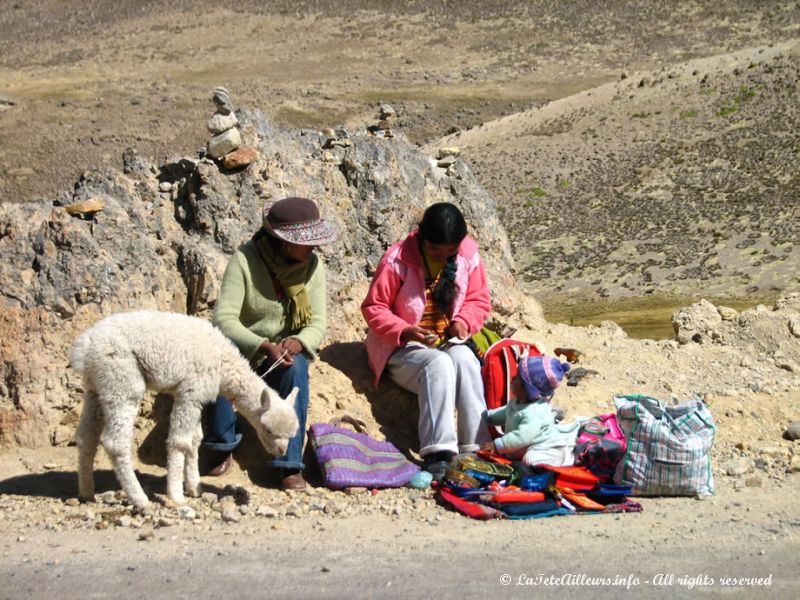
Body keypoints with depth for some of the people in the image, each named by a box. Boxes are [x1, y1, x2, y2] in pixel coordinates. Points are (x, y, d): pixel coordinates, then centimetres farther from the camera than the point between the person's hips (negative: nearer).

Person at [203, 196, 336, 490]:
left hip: (288, 349, 2)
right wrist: (265, 347, -38)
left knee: (295, 368, -33)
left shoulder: (313, 265, -7)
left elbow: (317, 324, -8)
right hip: (244, 349, -2)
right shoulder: (246, 259, -18)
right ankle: (222, 448, -16)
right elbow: (224, 318, -25)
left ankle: (291, 464, -27)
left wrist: (297, 343, -32)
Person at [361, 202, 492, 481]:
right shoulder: (397, 259, -15)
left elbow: (480, 301, 9)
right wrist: (404, 331, -26)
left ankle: (477, 447, -35)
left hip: (447, 341, 4)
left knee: (465, 361, -31)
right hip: (400, 346, -3)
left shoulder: (468, 256, -3)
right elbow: (373, 308, -10)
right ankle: (437, 453, -41)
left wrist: (464, 321, -13)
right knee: (439, 364, -34)